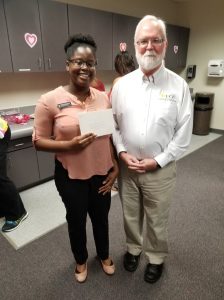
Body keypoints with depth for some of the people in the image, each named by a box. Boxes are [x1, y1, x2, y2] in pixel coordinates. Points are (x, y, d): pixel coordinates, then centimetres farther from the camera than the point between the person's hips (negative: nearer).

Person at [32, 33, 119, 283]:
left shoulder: (103, 98, -2)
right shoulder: (50, 100, -14)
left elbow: (111, 136, 5)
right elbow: (39, 140, -9)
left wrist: (115, 166, 1)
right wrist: (70, 145, -25)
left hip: (102, 173, 3)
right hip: (71, 176, -3)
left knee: (101, 217, 23)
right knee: (76, 219, 20)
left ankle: (104, 255, 53)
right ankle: (81, 260, 51)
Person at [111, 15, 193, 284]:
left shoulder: (178, 85, -7)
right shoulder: (122, 84, -1)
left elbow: (183, 132, -7)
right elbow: (112, 123, 3)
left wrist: (158, 161, -12)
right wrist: (121, 152, -9)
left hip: (160, 168, -2)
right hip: (126, 166, 2)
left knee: (157, 219, 17)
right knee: (130, 214, 21)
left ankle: (156, 257, 45)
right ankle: (133, 247, 49)